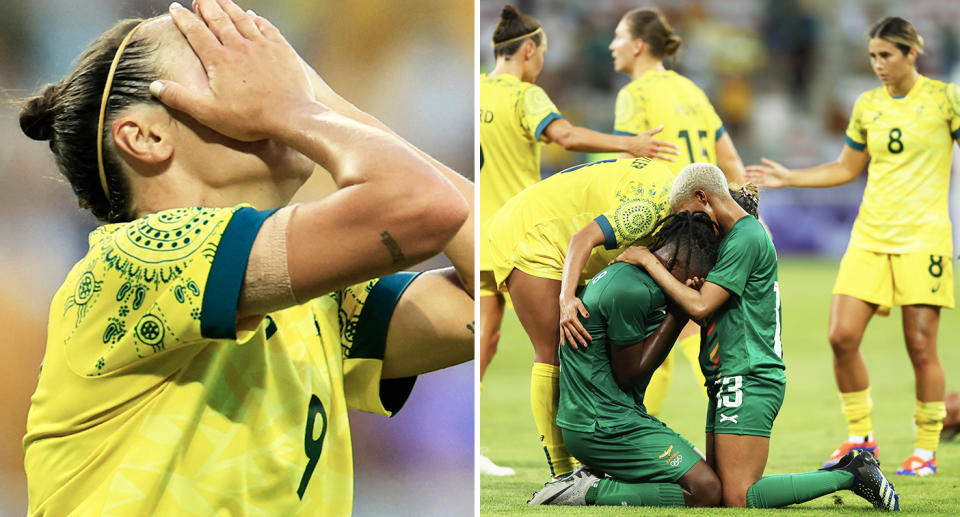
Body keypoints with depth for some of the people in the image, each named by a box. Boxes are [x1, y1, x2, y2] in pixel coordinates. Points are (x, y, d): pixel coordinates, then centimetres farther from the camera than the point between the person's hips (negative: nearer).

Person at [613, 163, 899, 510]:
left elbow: (700, 305, -18)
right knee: (717, 492, 5)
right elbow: (708, 312, 21)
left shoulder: (746, 238, -12)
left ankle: (849, 476, -7)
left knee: (738, 499, -15)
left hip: (748, 381, -10)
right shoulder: (730, 237, 20)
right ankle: (845, 472, 9)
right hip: (727, 382, 10)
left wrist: (649, 262, -10)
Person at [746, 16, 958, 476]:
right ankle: (860, 439, 10)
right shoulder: (867, 106, 11)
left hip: (922, 239, -4)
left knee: (920, 344, -5)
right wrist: (788, 178, 15)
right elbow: (846, 169, 21)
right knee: (842, 336, -6)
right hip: (869, 237, 5)